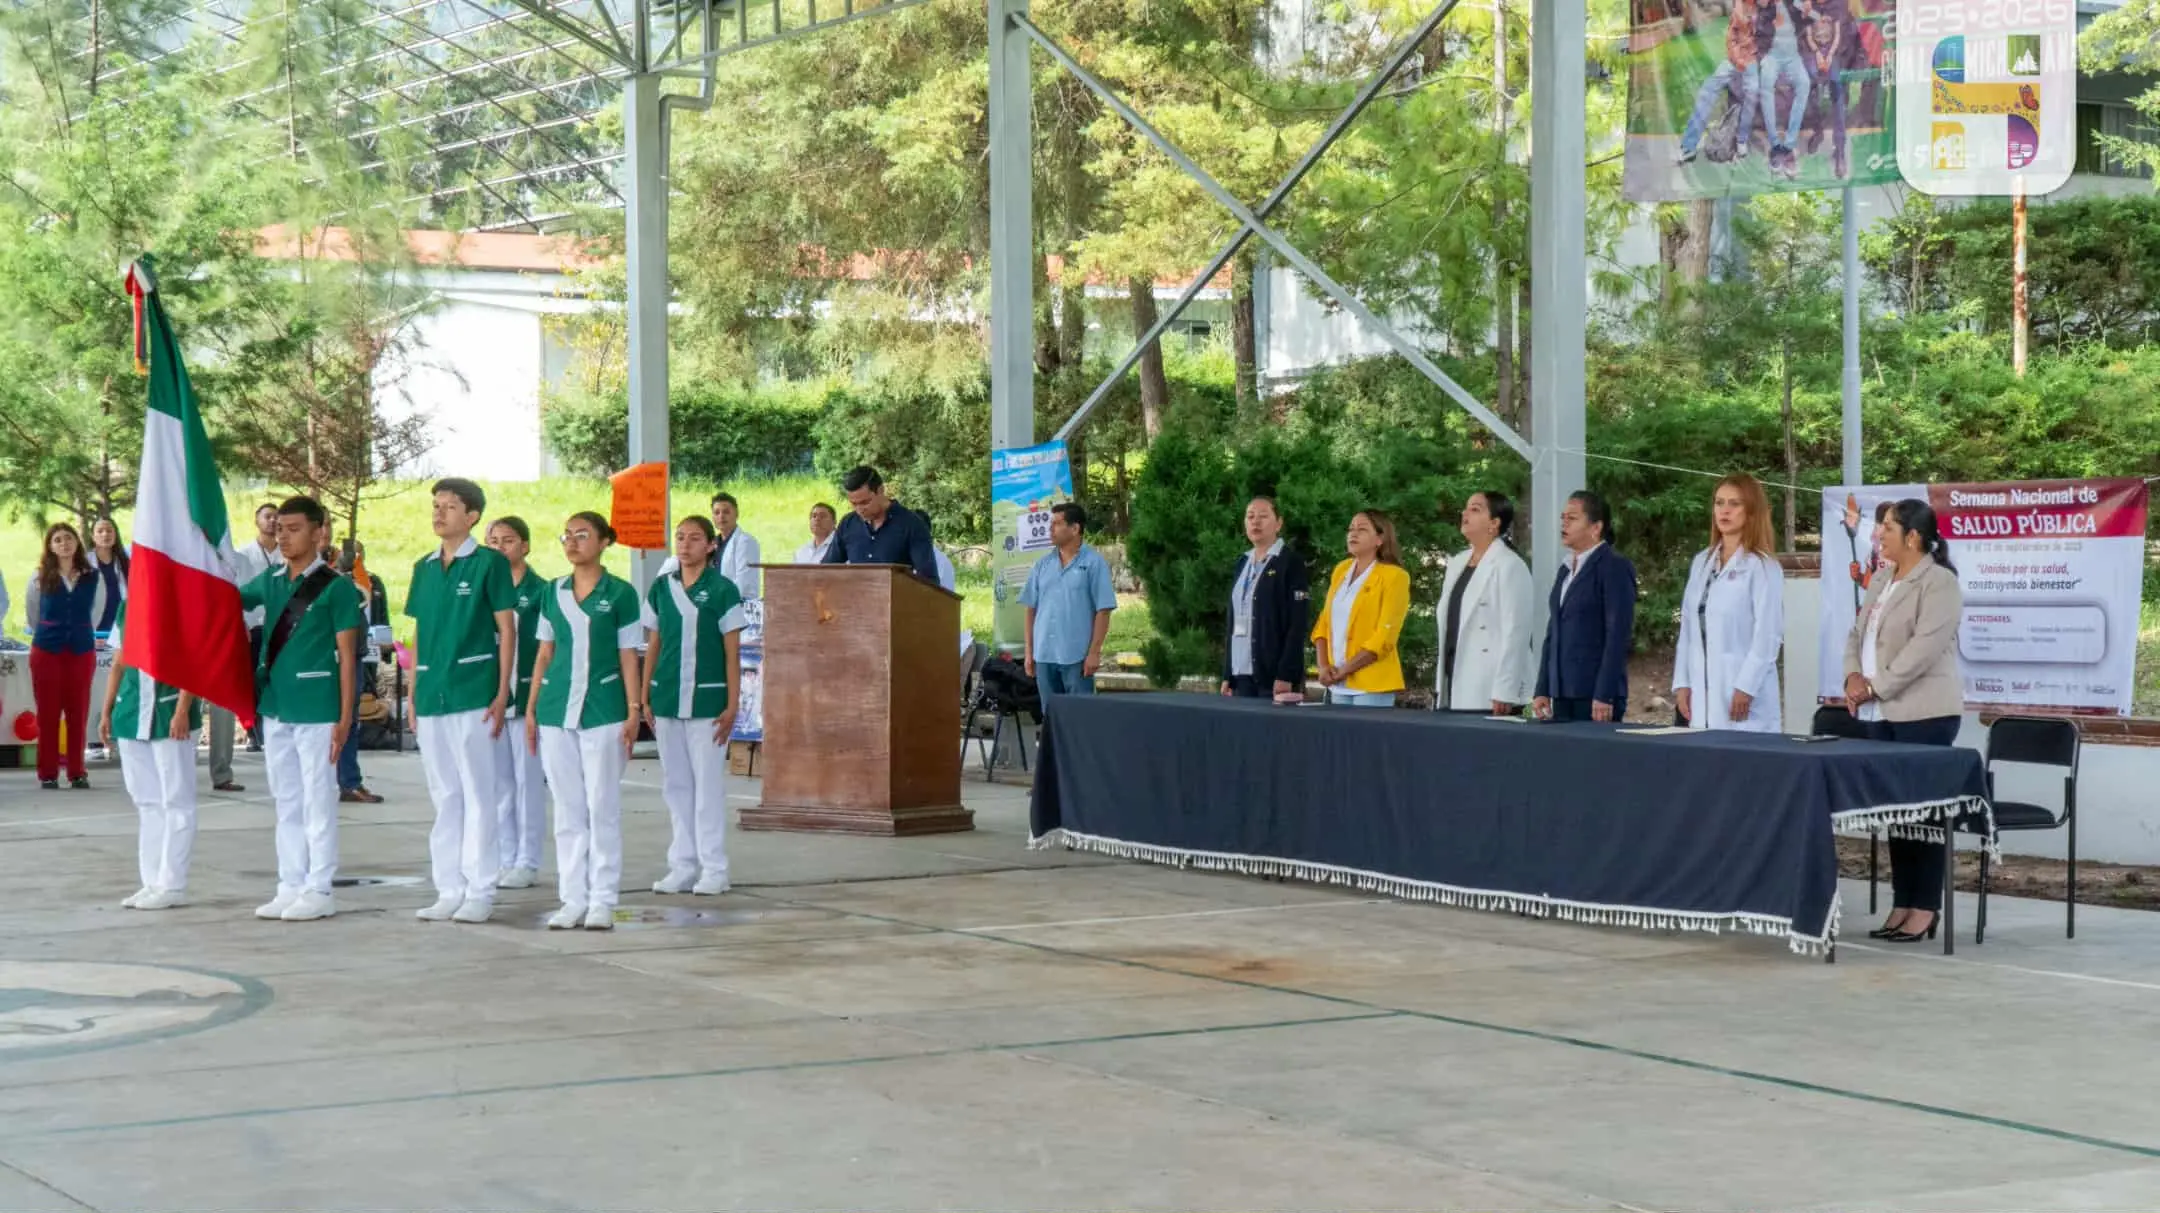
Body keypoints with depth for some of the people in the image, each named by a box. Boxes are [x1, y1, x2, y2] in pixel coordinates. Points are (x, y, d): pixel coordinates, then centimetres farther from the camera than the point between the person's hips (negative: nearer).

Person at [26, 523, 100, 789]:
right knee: (48, 713, 1)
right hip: (46, 651, -1)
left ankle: (77, 772, 10)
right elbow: (31, 615, 10)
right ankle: (48, 774, 5)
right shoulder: (41, 578, -1)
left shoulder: (92, 577, 1)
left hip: (82, 650, 1)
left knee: (78, 713, 3)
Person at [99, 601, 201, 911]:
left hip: (169, 713, -7)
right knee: (145, 802, 11)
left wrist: (182, 711, -19)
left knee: (175, 800, -1)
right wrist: (107, 711, 14)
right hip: (132, 714, 7)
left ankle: (172, 885, 2)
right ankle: (152, 882, 16)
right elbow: (119, 664, 19)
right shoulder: (126, 609, 14)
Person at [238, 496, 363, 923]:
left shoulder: (336, 587, -5)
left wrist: (345, 716, -10)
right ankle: (290, 886, 17)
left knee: (318, 801, -1)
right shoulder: (270, 581, 12)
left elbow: (347, 655, -7)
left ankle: (319, 890, 3)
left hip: (317, 709, -6)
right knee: (286, 802, 11)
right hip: (275, 707, 6)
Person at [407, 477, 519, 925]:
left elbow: (507, 629, -4)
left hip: (473, 694, -6)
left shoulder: (489, 563, -3)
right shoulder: (424, 568, 14)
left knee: (478, 793, -2)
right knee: (444, 795, 9)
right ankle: (449, 890, 15)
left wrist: (502, 695, -10)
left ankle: (480, 891, 2)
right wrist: (413, 694, 13)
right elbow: (419, 633, 18)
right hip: (431, 697, 6)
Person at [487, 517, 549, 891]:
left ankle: (528, 862, 5)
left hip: (526, 693, -5)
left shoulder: (540, 591, -3)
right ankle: (507, 858, 16)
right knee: (500, 780, 9)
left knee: (528, 778, 0)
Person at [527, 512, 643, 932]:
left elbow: (628, 657, 1)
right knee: (567, 810, 6)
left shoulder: (619, 594, 1)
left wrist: (633, 711, -6)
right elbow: (544, 655, 15)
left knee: (603, 808, -2)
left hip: (603, 711, -4)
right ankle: (572, 899, 11)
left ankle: (602, 900, 4)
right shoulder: (553, 593, 11)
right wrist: (531, 709, 10)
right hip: (556, 711, 4)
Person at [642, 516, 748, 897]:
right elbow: (653, 646, 13)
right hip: (667, 700, 4)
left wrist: (731, 706, -7)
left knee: (708, 783, -2)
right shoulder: (661, 589, 9)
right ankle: (682, 866, 15)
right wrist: (645, 698, 8)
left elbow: (732, 653, -3)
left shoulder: (722, 590, -3)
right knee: (675, 784, 8)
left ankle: (713, 868, 4)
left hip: (707, 701, -4)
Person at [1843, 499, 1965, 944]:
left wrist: (1877, 687, -17)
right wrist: (1854, 676, -3)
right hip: (1881, 714, 8)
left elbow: (1925, 647, -19)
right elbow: (1858, 634, 17)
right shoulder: (1883, 582, 17)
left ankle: (1924, 910, -2)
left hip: (1924, 713, -8)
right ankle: (1902, 905, 13)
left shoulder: (1939, 582, -10)